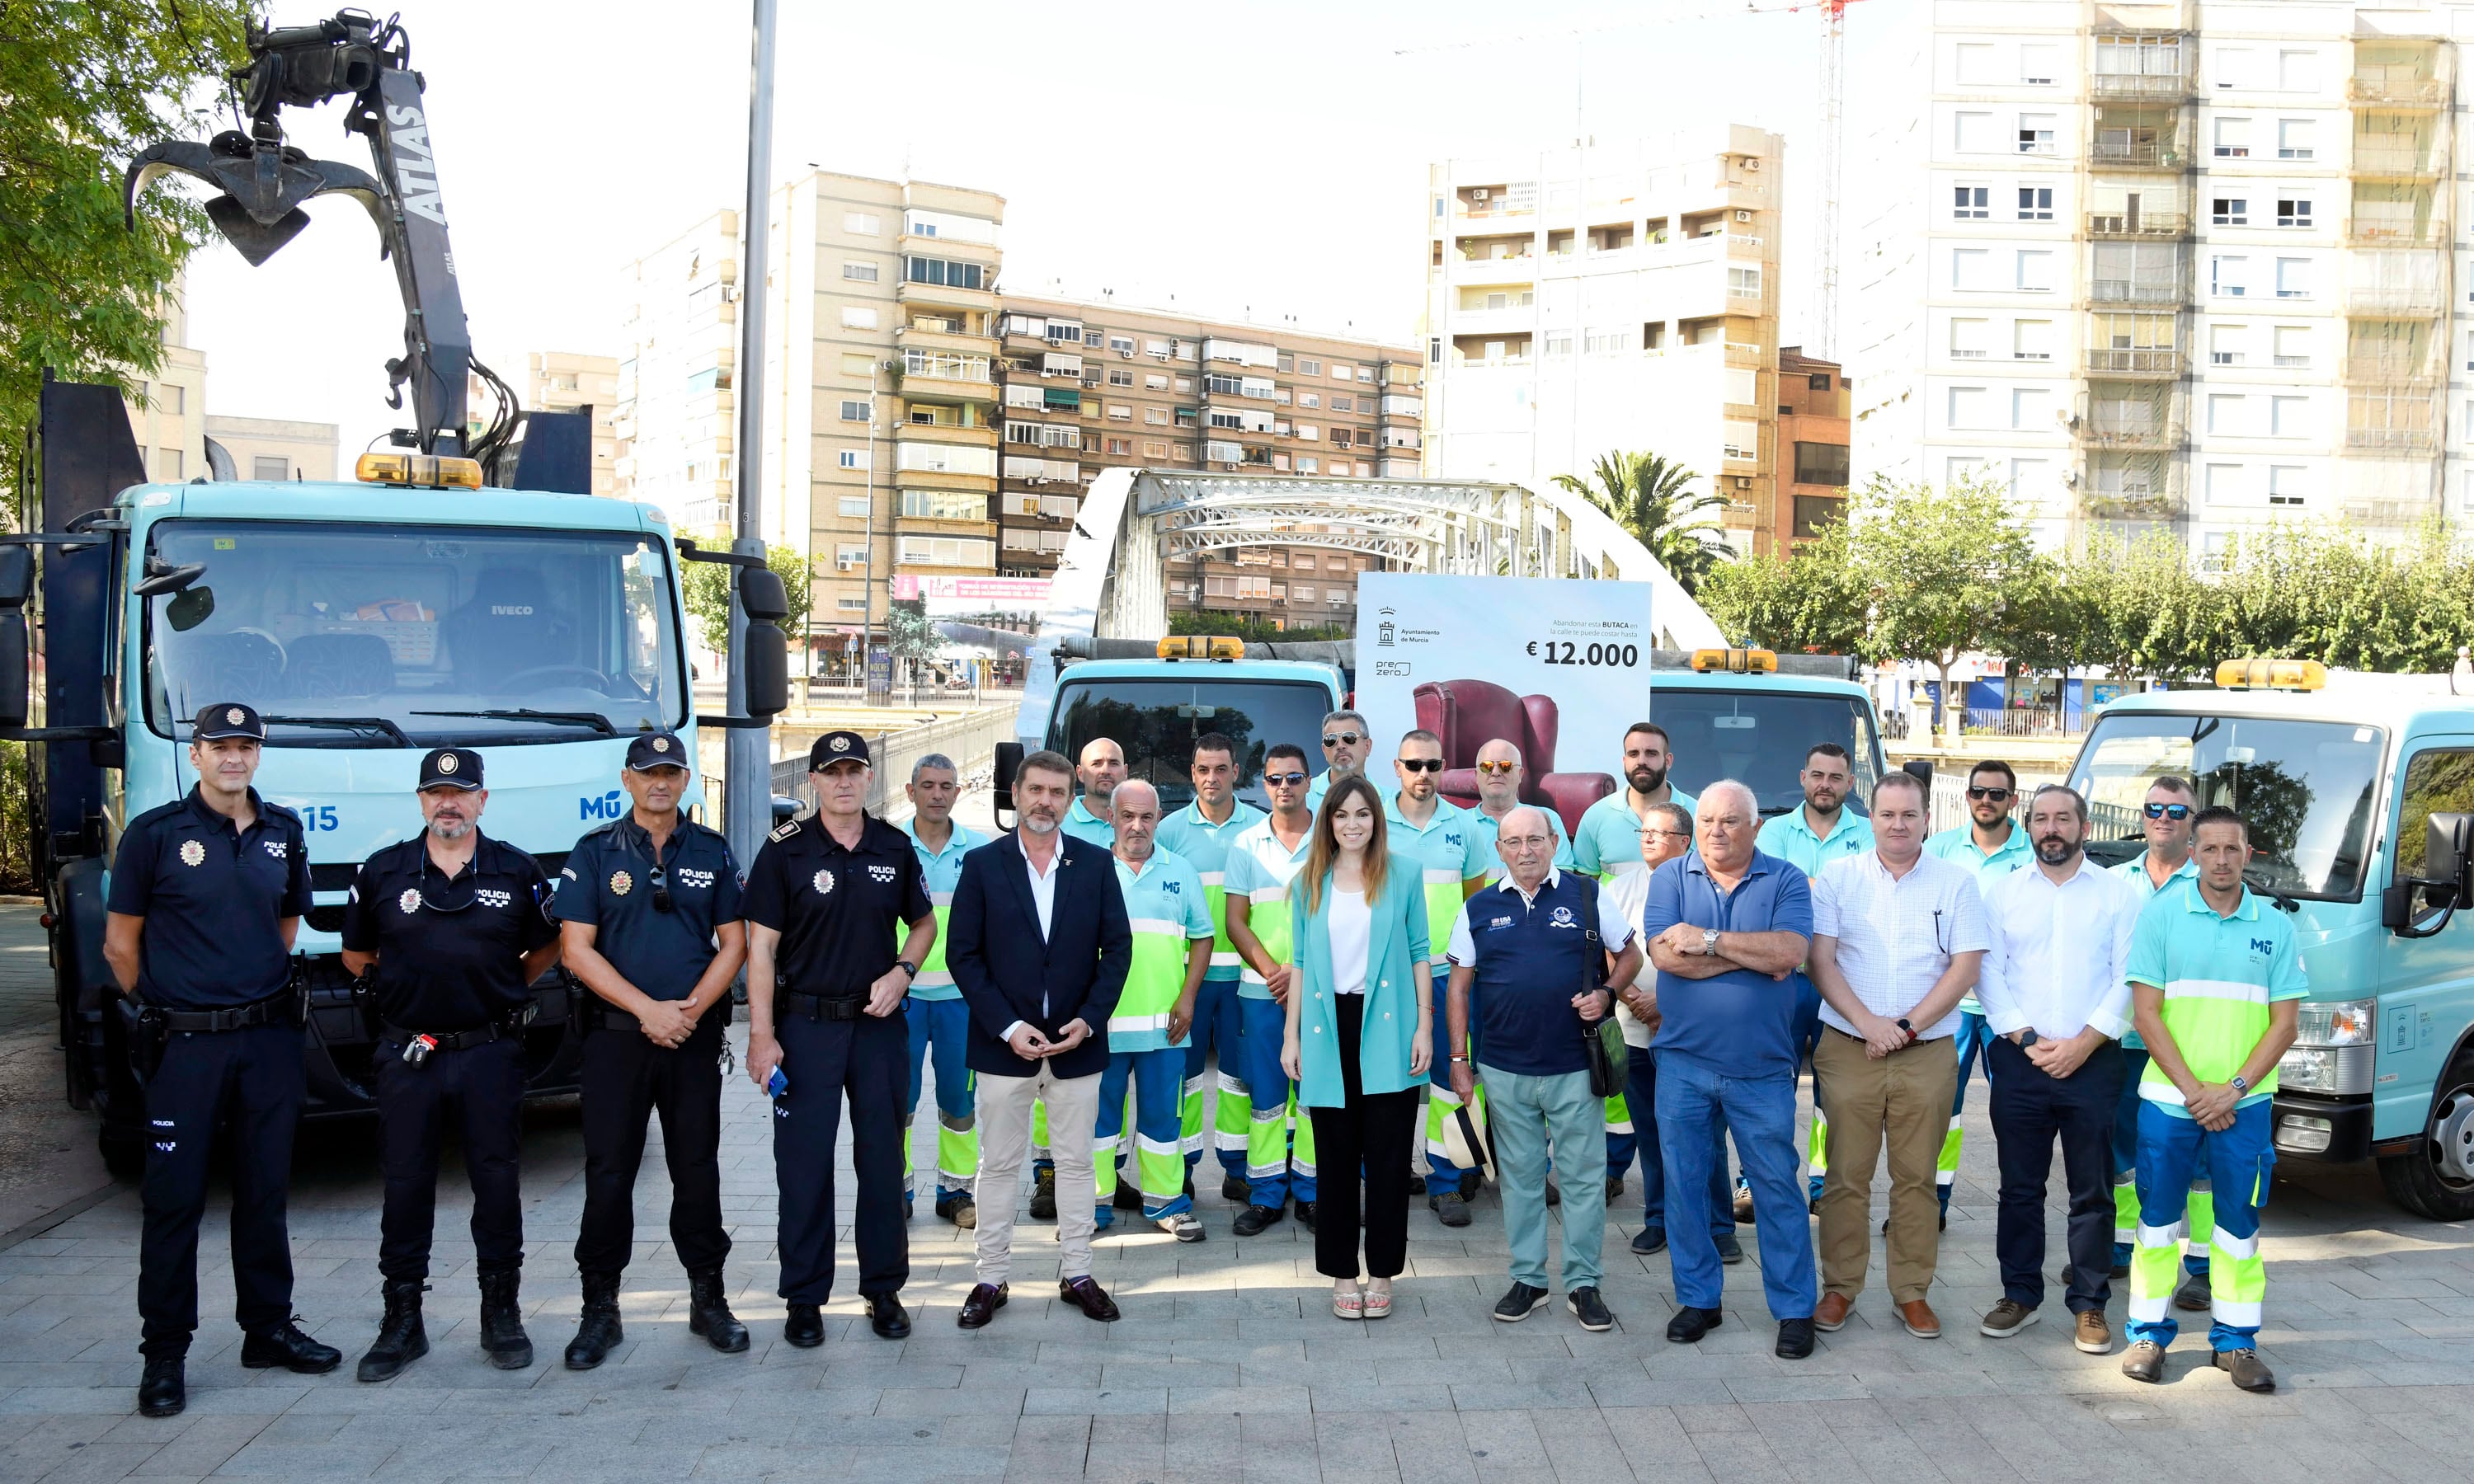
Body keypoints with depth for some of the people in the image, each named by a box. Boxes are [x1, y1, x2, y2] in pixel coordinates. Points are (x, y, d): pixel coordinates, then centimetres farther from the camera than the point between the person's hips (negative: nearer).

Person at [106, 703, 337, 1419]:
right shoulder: (154, 833, -4)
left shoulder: (284, 831, 8)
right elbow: (120, 942, 1)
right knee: (174, 1198, 0)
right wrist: (159, 1009, 5)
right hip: (186, 1045, -4)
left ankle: (268, 1328, 23)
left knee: (265, 1191, 12)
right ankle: (164, 1353, 8)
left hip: (270, 1039, 4)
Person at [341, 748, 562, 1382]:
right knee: (405, 1184, 4)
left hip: (491, 1051, 0)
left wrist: (501, 991, 8)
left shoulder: (518, 872, 3)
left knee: (496, 1180, 3)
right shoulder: (382, 872, 4)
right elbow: (355, 955, 16)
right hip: (407, 1054, 1)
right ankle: (402, 1320, 13)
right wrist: (403, 990, 11)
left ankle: (501, 1314, 15)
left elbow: (545, 949, 14)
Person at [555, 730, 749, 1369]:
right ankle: (600, 1311, 10)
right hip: (616, 1036, -1)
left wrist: (691, 1009, -10)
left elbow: (733, 944, 6)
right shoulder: (595, 853, 2)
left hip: (695, 1037, 1)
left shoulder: (711, 852, 8)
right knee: (608, 1173, 1)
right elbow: (576, 949, -4)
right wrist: (648, 1009, -13)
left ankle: (708, 1298, 18)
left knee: (697, 1170, 7)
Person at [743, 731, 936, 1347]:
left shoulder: (895, 848, 5)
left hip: (879, 1023, 3)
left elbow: (923, 923, 16)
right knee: (804, 1163, 1)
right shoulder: (785, 851, -4)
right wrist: (761, 1034, -11)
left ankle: (884, 1290, 20)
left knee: (882, 1158, 8)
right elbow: (761, 946, -6)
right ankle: (804, 1299, 11)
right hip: (805, 1024, -3)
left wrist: (902, 972, -4)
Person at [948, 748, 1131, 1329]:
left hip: (1076, 1042, 1)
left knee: (1077, 1162, 9)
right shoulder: (982, 863, -1)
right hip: (1004, 1042, -1)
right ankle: (992, 1278, 15)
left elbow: (1117, 947, 4)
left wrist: (1089, 1019, -8)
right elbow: (963, 954, -3)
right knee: (999, 1164, 6)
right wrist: (1008, 1027, -12)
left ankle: (1077, 1274, 20)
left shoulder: (1095, 863, 4)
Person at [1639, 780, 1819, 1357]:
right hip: (1683, 1064, 2)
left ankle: (1795, 1309, 14)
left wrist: (1709, 940, -14)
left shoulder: (1785, 881, 1)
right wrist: (1756, 955, -11)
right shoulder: (1671, 878, 4)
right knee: (1684, 1184, 9)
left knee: (1777, 1188, 3)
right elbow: (1664, 954, -12)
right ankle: (1698, 1299, 23)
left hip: (1761, 1069, -2)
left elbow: (1790, 952, -17)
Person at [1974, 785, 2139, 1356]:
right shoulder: (2003, 893, 9)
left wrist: (2083, 1044, -11)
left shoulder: (2118, 894, 5)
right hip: (2018, 1060, 1)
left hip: (2093, 1063, -1)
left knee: (2092, 1191, 3)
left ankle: (2090, 1305, 12)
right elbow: (1988, 973, 3)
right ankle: (2020, 1295, 18)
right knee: (2020, 1186, 7)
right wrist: (2028, 1040, -8)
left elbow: (2129, 980, -2)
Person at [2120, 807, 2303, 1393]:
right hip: (2167, 1097, -1)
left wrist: (2233, 1088, -9)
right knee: (2158, 1216, 4)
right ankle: (2150, 1333, 14)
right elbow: (2146, 1012, -4)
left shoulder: (2274, 927, 4)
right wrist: (2192, 1089, -11)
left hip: (2243, 1101, 1)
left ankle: (2236, 1340, 15)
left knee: (2239, 1222, 6)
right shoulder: (2161, 914, -1)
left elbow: (2285, 1021, 2)